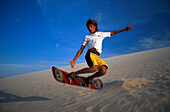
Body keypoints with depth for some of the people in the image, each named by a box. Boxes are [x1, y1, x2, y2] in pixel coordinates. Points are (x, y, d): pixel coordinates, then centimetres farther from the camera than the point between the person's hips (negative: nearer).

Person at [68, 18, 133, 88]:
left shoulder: (101, 34, 25)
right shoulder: (87, 37, 21)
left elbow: (112, 33, 30)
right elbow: (81, 50, 17)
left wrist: (125, 30, 23)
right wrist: (74, 60, 9)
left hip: (97, 56, 3)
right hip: (90, 54, -3)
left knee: (103, 71, -25)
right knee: (94, 68, -34)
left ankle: (89, 79, -2)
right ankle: (73, 74, -24)